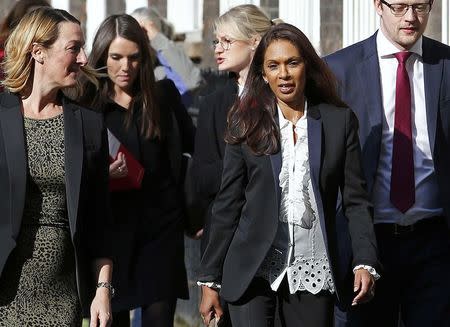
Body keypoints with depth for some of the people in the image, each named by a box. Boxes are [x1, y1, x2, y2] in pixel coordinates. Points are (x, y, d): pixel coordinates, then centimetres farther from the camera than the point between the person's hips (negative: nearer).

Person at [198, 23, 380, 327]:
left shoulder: (340, 121, 4)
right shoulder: (247, 124, 4)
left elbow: (356, 200, 3)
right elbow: (227, 205, 5)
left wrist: (365, 263, -10)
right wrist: (210, 280, 1)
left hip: (313, 269, 1)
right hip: (255, 268, -1)